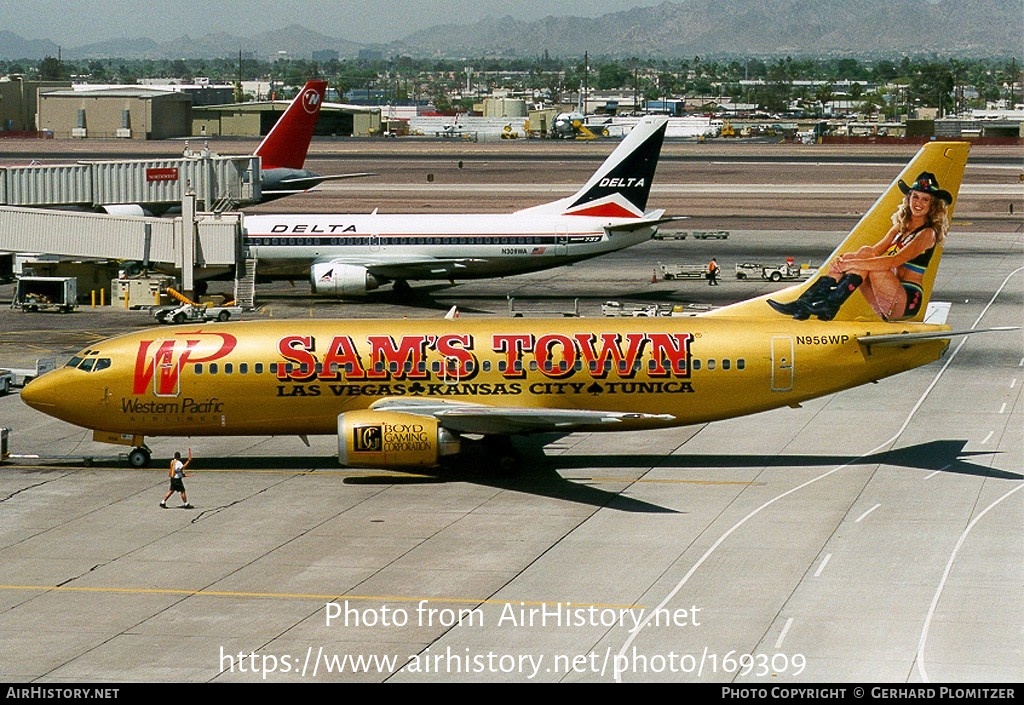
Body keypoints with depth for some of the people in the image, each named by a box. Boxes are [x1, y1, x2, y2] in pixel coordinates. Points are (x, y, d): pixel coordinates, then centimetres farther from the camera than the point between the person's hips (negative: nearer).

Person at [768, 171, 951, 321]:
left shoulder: (927, 234, -7)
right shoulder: (900, 228, 18)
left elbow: (894, 261, -21)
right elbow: (876, 250, 7)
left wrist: (853, 264, -28)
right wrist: (845, 259, -14)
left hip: (908, 301, -7)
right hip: (886, 305, 7)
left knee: (867, 255, -24)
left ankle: (829, 307, -32)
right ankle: (804, 303, -22)